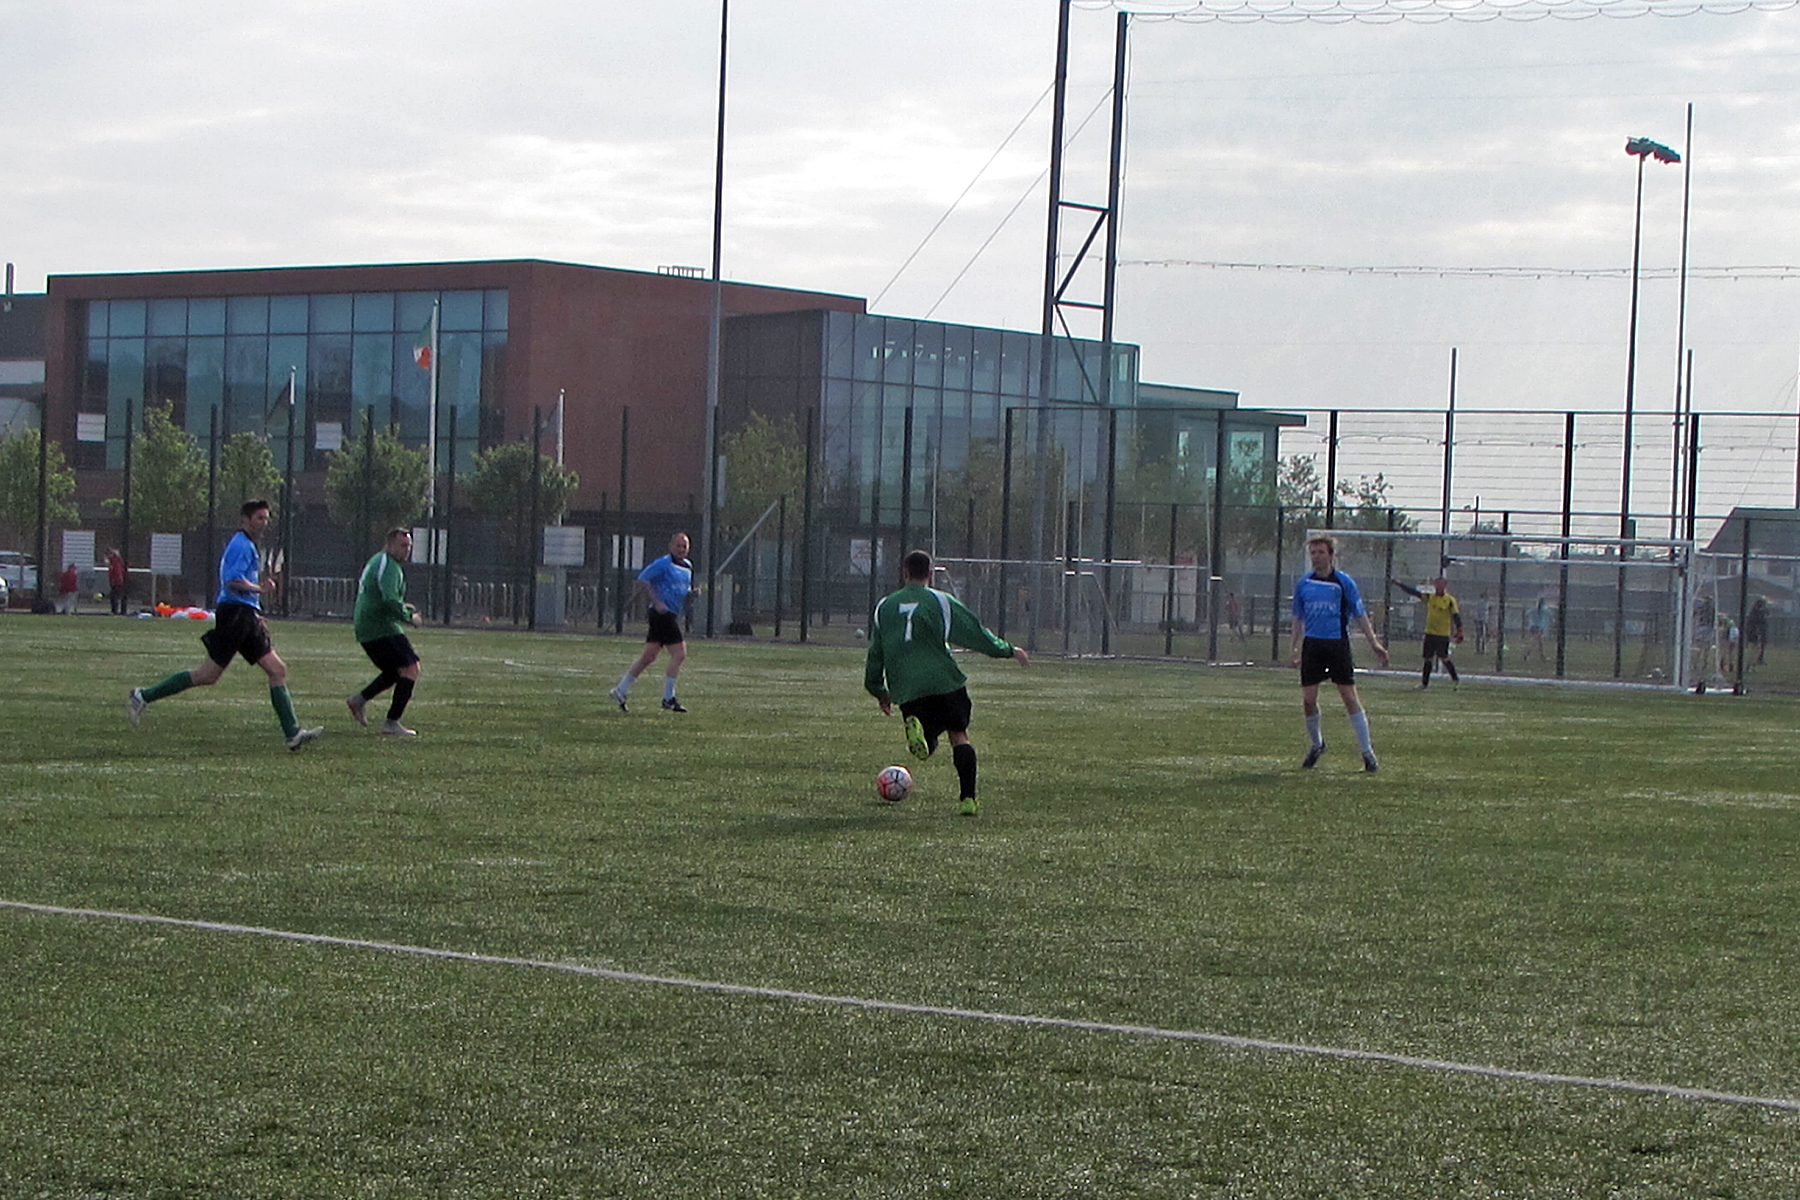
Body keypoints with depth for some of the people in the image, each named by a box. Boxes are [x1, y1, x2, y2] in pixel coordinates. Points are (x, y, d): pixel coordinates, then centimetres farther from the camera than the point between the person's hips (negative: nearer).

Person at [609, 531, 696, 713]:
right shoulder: (664, 563, -9)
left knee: (648, 657, 10)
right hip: (662, 614, -9)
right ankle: (668, 699, -8)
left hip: (673, 615, 9)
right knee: (679, 654, -12)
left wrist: (692, 593, 7)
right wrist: (657, 602, -18)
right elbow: (642, 580, -12)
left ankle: (620, 691, 16)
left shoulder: (688, 567, 17)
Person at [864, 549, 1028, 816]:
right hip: (945, 681, -2)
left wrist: (879, 691, 28)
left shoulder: (884, 607, 14)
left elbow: (874, 653, 17)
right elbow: (975, 632, 4)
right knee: (959, 735, 10)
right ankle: (968, 799, -2)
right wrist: (1009, 650, 16)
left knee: (927, 748, 10)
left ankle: (915, 728, -26)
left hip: (906, 689, 2)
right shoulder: (940, 601, 4)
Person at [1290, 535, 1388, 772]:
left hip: (1338, 644, -3)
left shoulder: (1343, 582, -2)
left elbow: (1360, 615, 1)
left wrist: (1374, 643, -6)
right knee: (1308, 699, -1)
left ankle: (1367, 751, -1)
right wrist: (1295, 649, 15)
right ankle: (1317, 744, 23)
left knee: (1350, 696, -7)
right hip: (1312, 644, 3)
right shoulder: (1303, 584, 8)